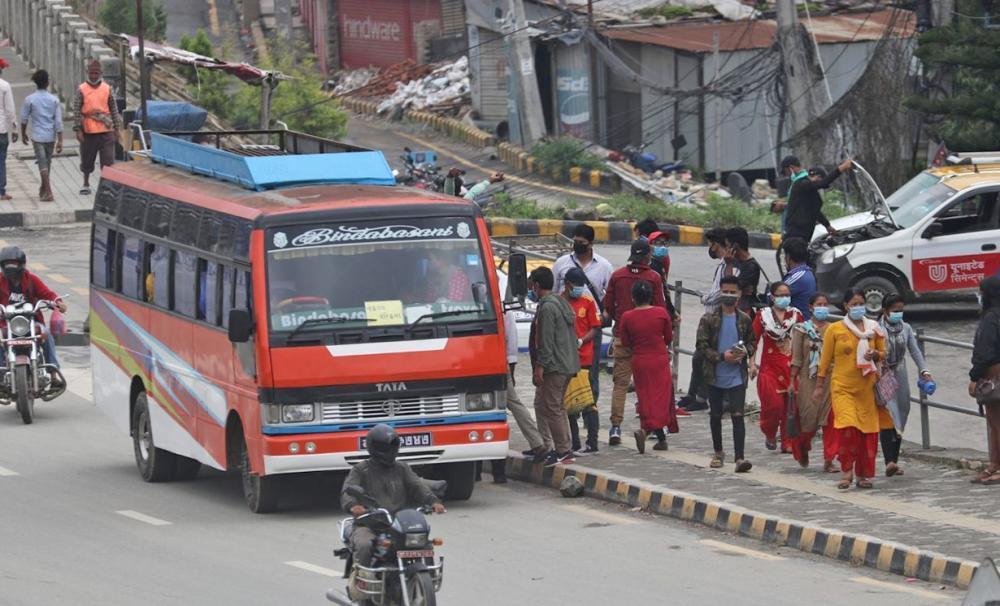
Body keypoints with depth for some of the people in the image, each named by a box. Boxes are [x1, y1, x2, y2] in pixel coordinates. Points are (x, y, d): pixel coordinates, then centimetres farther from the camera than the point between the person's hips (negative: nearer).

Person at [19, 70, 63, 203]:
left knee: (43, 164, -3)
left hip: (37, 136, -3)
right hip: (51, 136, 3)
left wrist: (23, 134, 17)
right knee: (47, 162, 18)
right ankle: (44, 189, 34)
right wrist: (60, 141, -2)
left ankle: (48, 192, -14)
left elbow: (24, 119, 1)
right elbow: (58, 121, -4)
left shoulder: (30, 100, -7)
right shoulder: (54, 100, -2)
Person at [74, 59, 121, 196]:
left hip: (106, 130, 1)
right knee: (87, 160, 11)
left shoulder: (107, 89, 5)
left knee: (108, 160, -4)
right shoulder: (82, 90, -1)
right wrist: (78, 130, -8)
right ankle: (86, 184, 26)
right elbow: (76, 110, -2)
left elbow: (114, 109, 10)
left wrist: (116, 128, 7)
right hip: (88, 131, -1)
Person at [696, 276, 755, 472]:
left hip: (737, 376, 0)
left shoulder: (744, 320, 4)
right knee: (715, 415, 13)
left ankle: (739, 457, -15)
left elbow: (750, 342, 16)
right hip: (715, 375, 0)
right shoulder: (709, 319, -3)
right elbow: (702, 345, -5)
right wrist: (722, 356, -17)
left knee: (737, 415, -10)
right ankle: (718, 453, 30)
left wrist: (746, 354, -6)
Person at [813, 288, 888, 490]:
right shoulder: (835, 329, 2)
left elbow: (883, 354, 18)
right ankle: (847, 471, -4)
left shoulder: (873, 328, 9)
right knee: (847, 426, -19)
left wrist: (875, 355, -5)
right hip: (842, 387, -3)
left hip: (867, 387, 3)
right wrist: (820, 385, 6)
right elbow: (826, 359, 6)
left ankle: (863, 474, 14)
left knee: (868, 431, 1)